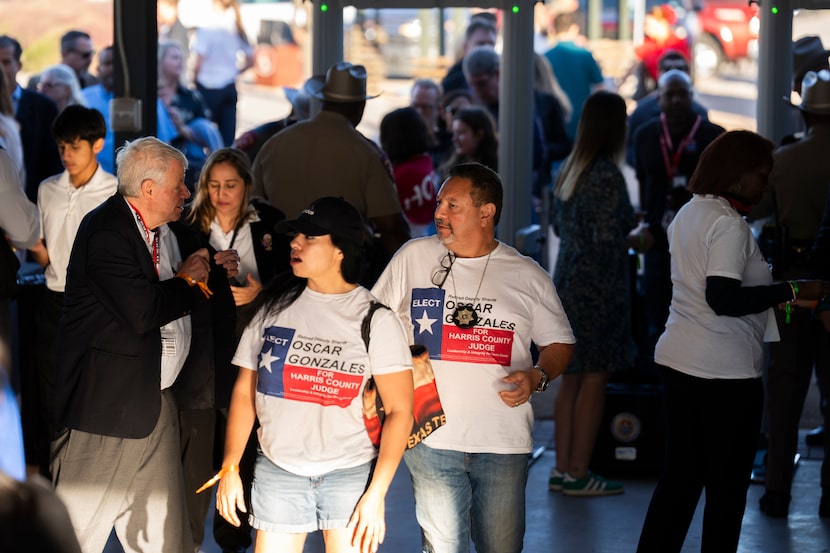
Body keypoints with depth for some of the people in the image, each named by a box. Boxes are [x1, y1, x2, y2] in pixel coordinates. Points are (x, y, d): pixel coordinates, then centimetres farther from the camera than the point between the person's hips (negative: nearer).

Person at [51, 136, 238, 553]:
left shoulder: (162, 230, 12)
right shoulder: (106, 230, -17)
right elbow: (143, 312, -26)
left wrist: (210, 273, 7)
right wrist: (187, 280, -9)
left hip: (156, 403, 9)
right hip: (106, 403, -9)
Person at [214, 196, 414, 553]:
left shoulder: (375, 318, -4)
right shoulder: (274, 305, 5)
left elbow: (399, 410, -6)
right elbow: (245, 390, 9)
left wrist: (376, 493, -13)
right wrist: (230, 467, 1)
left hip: (350, 472, -2)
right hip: (277, 470, 3)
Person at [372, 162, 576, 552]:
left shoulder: (528, 276, 5)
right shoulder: (413, 258, 4)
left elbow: (559, 343, 13)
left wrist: (537, 377, -7)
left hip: (503, 445, 1)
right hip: (432, 437, -1)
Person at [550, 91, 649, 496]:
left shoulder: (568, 170, 9)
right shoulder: (607, 176, -17)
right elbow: (607, 242, -21)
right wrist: (636, 239, -1)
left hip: (568, 283, 8)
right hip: (598, 289, -8)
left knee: (571, 379, 13)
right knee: (594, 379, 0)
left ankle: (563, 468, 18)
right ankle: (578, 474, 4)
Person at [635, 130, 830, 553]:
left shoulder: (688, 214, 14)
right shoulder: (729, 225, -15)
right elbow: (723, 298, -23)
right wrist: (792, 291, -19)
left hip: (678, 360, 9)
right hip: (726, 373, -9)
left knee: (680, 475, 13)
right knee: (728, 486, 2)